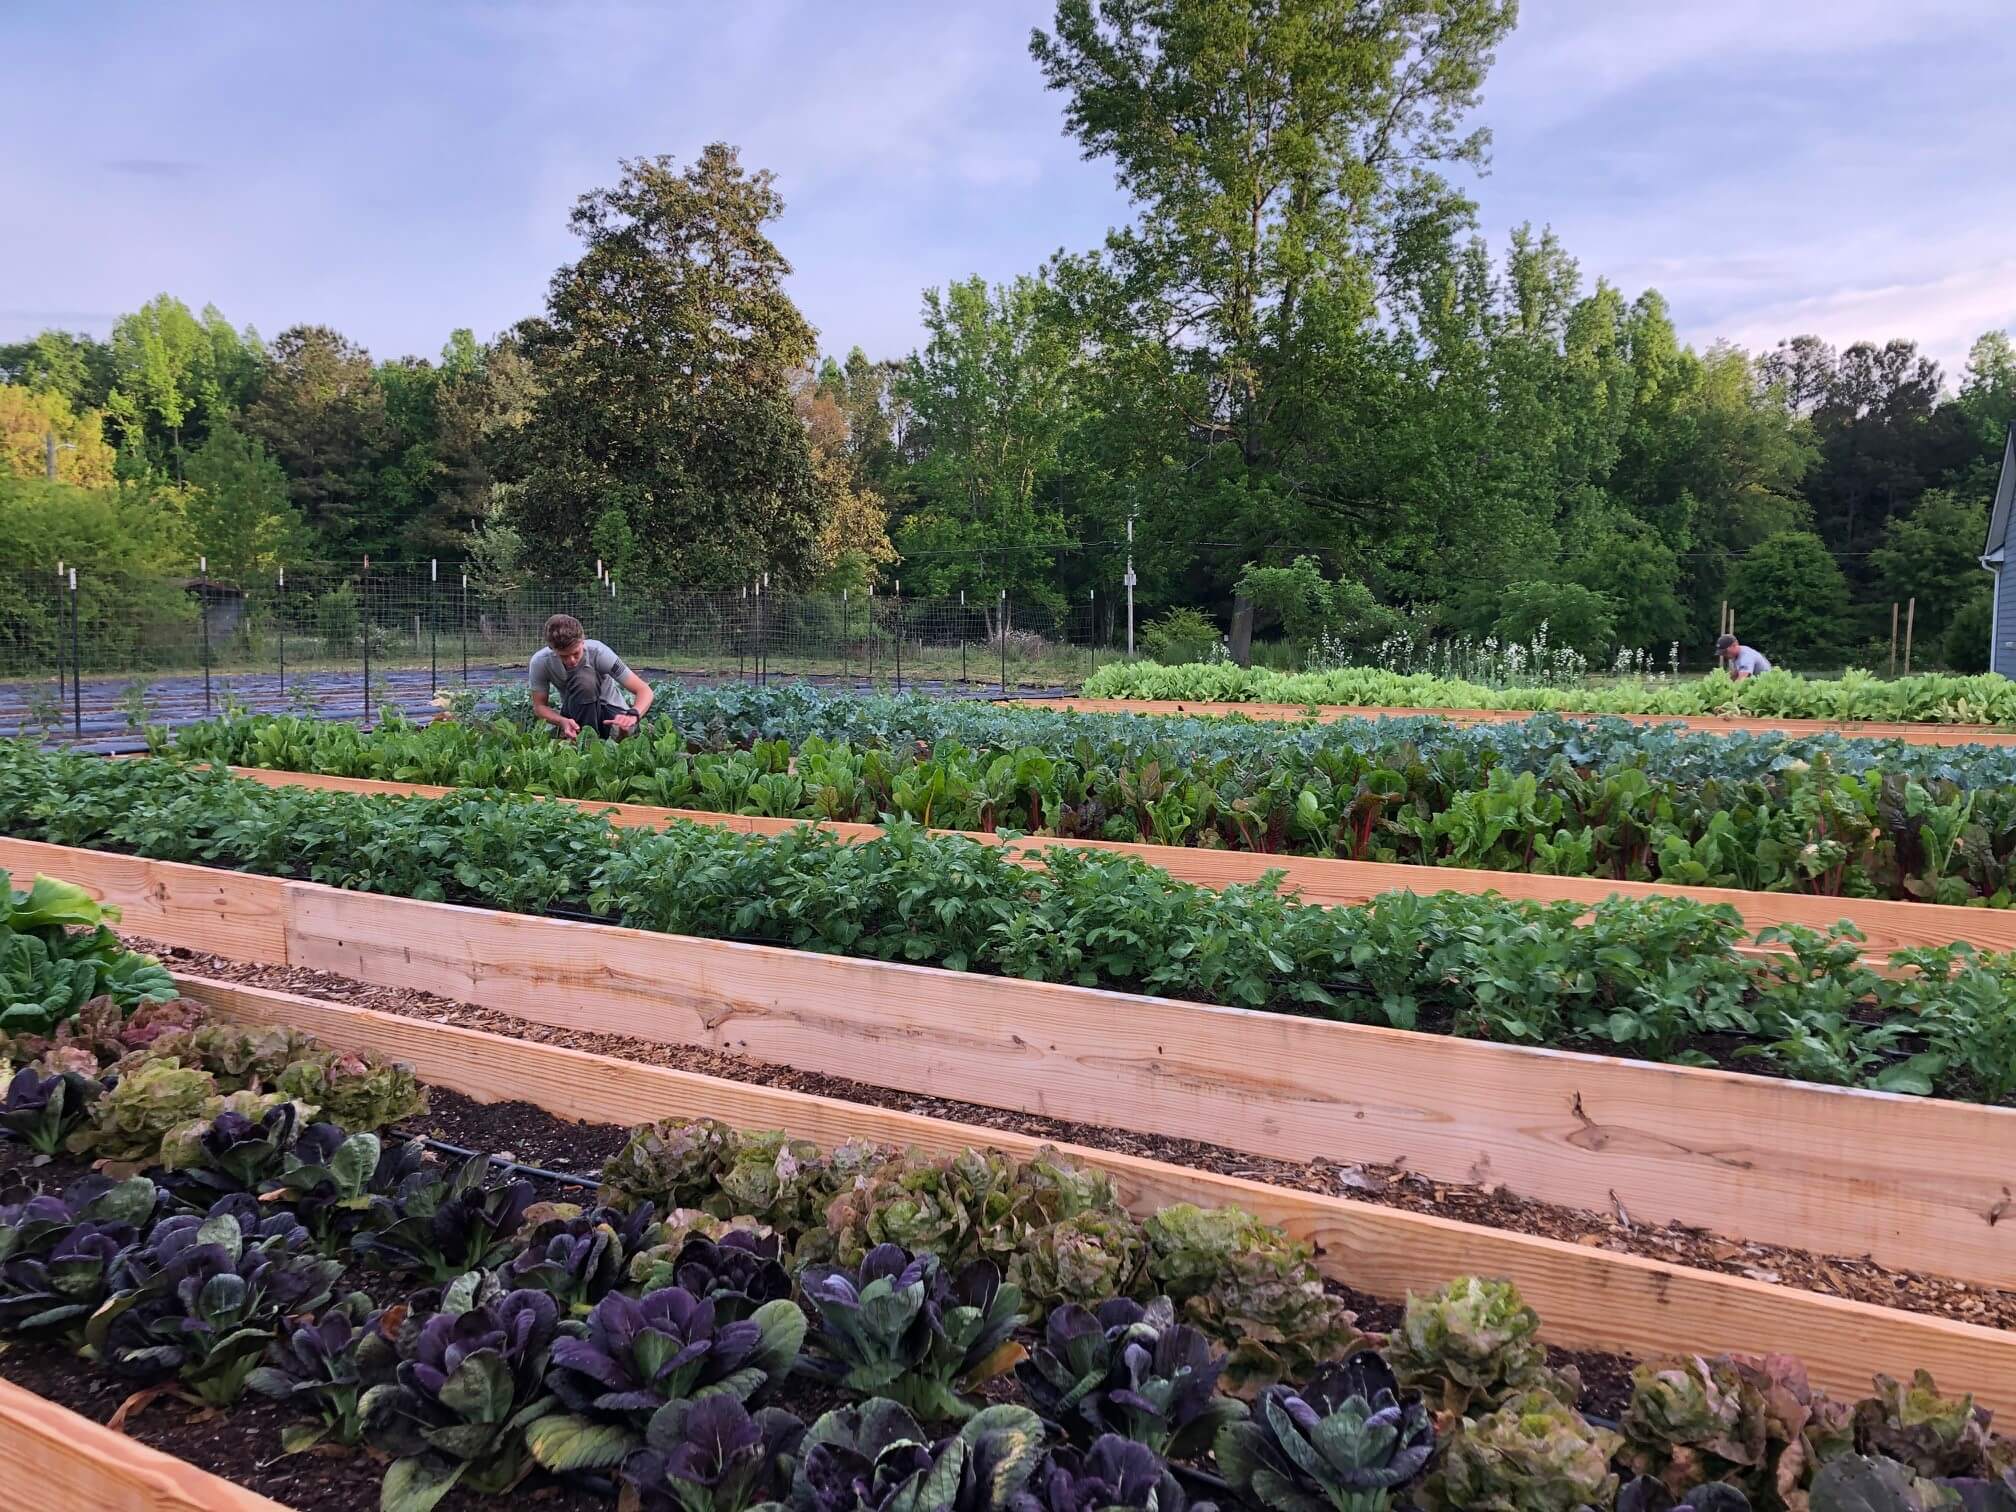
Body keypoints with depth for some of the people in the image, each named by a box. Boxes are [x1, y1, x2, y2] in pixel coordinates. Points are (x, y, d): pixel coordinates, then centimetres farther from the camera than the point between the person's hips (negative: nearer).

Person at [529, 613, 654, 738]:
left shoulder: (598, 652, -26)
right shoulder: (540, 662, -20)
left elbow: (644, 690, -26)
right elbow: (540, 706, -11)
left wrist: (633, 715, -48)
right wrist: (562, 721, -33)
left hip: (611, 711, -1)